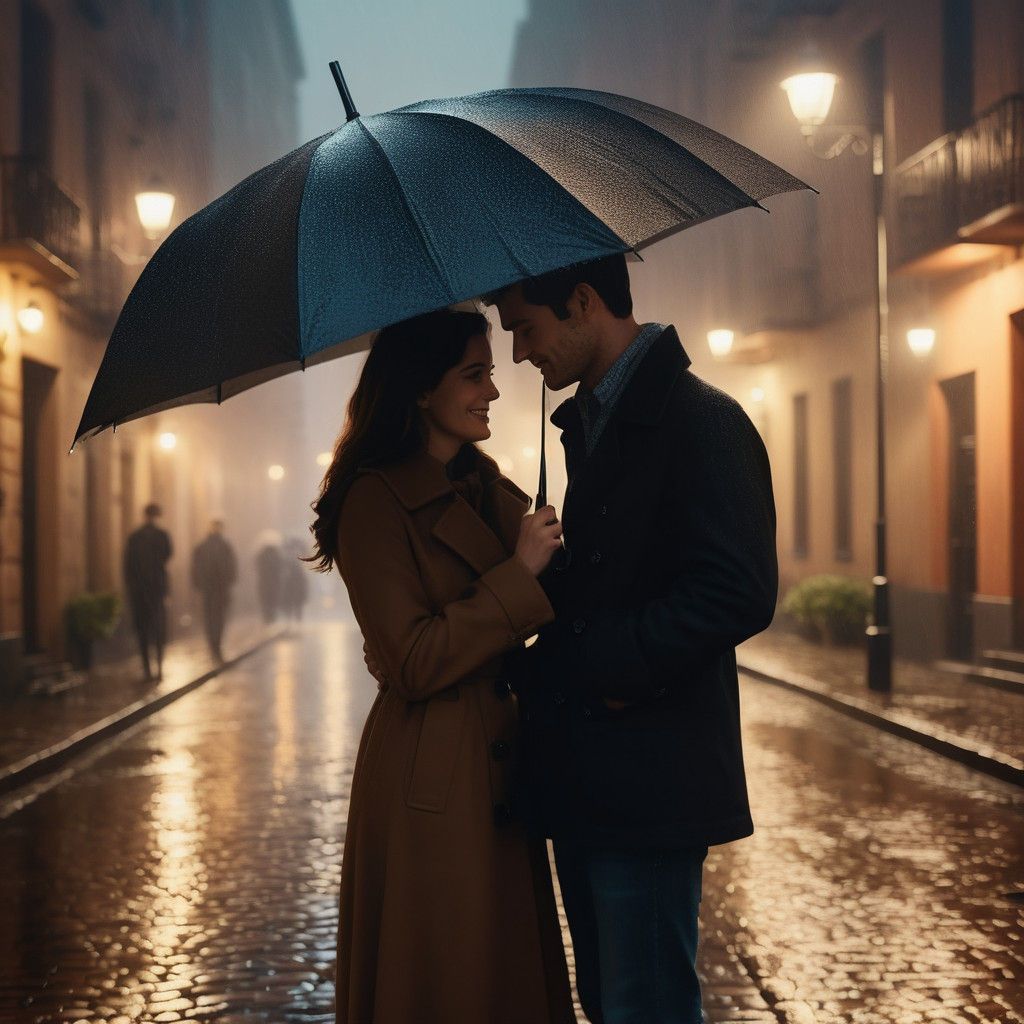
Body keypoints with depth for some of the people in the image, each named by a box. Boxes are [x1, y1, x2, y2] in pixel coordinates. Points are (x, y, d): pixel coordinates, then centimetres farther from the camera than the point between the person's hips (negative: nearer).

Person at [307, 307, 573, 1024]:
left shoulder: (487, 491, 13)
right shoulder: (376, 501, -12)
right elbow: (414, 663, -19)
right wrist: (518, 574, -16)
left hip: (497, 770, 8)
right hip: (431, 785, -8)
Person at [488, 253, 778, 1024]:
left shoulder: (700, 420, -13)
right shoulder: (590, 421, 17)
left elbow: (738, 593, -22)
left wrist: (599, 668, -18)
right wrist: (540, 666, 5)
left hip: (648, 781, -9)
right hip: (588, 783, 9)